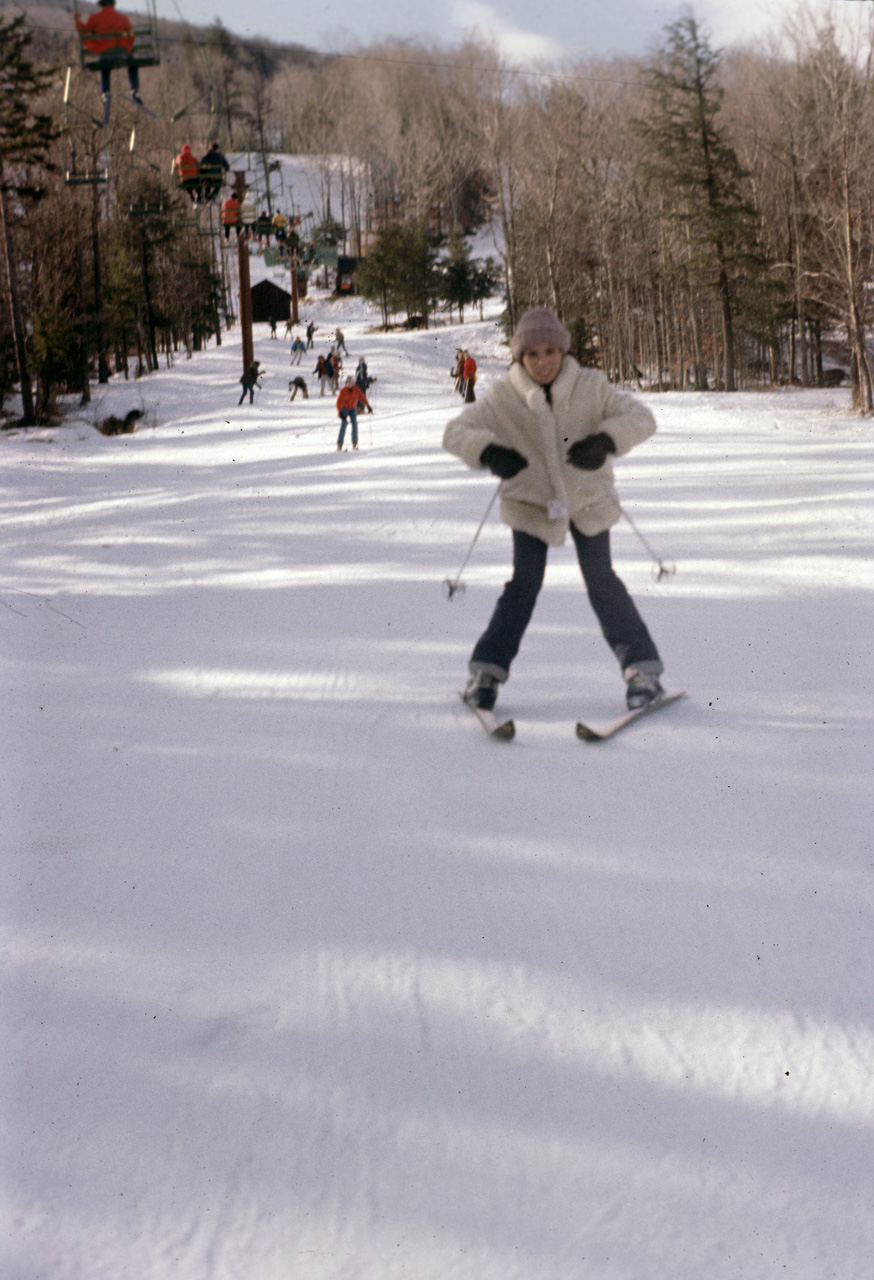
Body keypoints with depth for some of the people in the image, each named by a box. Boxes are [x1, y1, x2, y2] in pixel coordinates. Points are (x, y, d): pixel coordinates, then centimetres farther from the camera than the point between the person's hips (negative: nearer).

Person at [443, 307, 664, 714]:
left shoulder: (590, 387, -13)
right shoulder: (503, 397, -12)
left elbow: (640, 417, -14)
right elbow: (455, 431, -10)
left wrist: (606, 440, -35)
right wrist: (488, 452, -32)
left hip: (587, 498, 0)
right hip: (531, 501, 0)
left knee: (601, 582, -2)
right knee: (523, 584, -6)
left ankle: (643, 668, 7)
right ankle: (487, 670, 4)